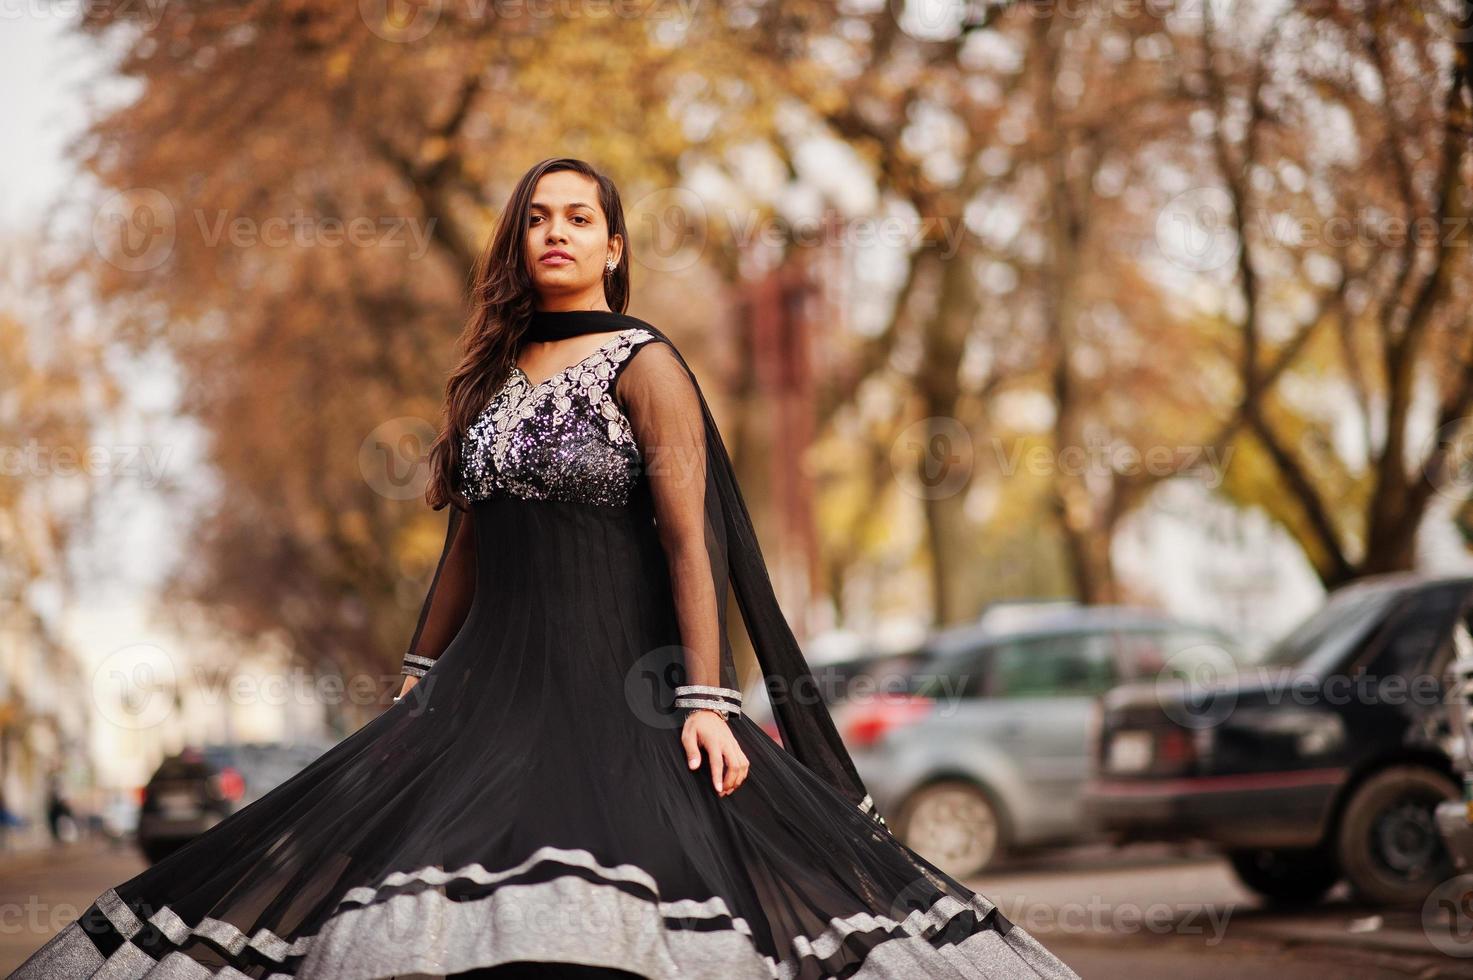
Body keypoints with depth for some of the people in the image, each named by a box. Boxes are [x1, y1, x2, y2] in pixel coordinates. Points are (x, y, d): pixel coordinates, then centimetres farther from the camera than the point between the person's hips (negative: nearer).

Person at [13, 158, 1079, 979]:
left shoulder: (644, 365, -2)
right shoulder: (493, 375, 16)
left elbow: (690, 540, -9)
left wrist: (706, 701, -18)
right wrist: (416, 683, 20)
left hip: (620, 682, -6)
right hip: (493, 680, 6)